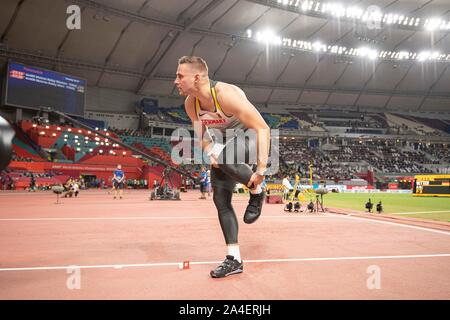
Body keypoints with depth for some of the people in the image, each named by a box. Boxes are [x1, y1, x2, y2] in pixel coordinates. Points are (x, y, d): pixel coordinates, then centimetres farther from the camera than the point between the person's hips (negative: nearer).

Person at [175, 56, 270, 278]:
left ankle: (257, 191, -8)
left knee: (224, 158, -39)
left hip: (250, 136, -6)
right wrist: (210, 155, -13)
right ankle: (234, 260, 7)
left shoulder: (226, 94, -31)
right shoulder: (190, 104, -9)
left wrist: (261, 170, -35)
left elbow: (263, 128, -31)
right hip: (224, 144, 7)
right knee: (220, 199, -2)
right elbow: (202, 136, 8)